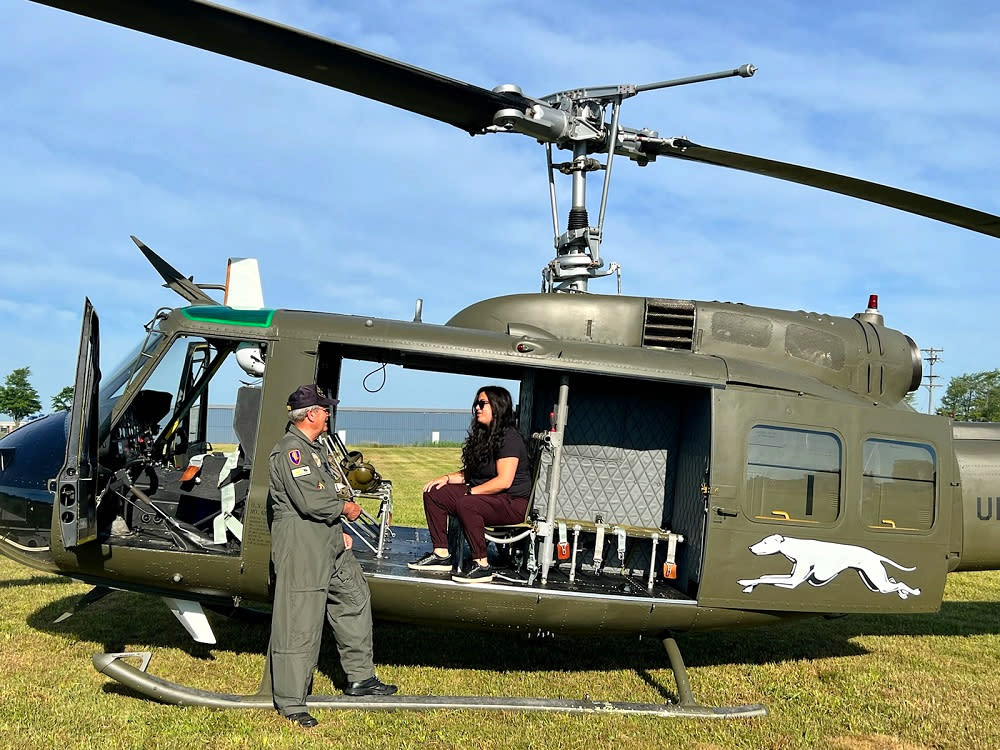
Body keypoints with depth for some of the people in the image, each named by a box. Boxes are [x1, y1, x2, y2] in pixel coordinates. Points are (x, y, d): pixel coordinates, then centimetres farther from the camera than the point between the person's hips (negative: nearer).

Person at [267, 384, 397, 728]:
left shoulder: (314, 448, 18)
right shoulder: (290, 450, -16)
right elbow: (309, 501, -25)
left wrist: (338, 531, 16)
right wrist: (345, 507, -9)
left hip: (330, 547, 11)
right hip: (300, 550, -11)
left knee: (355, 599, 17)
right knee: (299, 625, -4)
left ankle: (360, 677, 29)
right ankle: (290, 702, 5)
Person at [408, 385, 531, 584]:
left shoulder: (509, 438, -15)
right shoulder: (483, 436, 15)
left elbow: (504, 481, -23)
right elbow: (470, 473, 20)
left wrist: (471, 492, -18)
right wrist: (447, 478, 3)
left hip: (512, 502, -10)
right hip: (484, 496, 10)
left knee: (466, 505, -36)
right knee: (434, 494, 0)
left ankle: (482, 566, -28)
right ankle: (441, 555, -1)